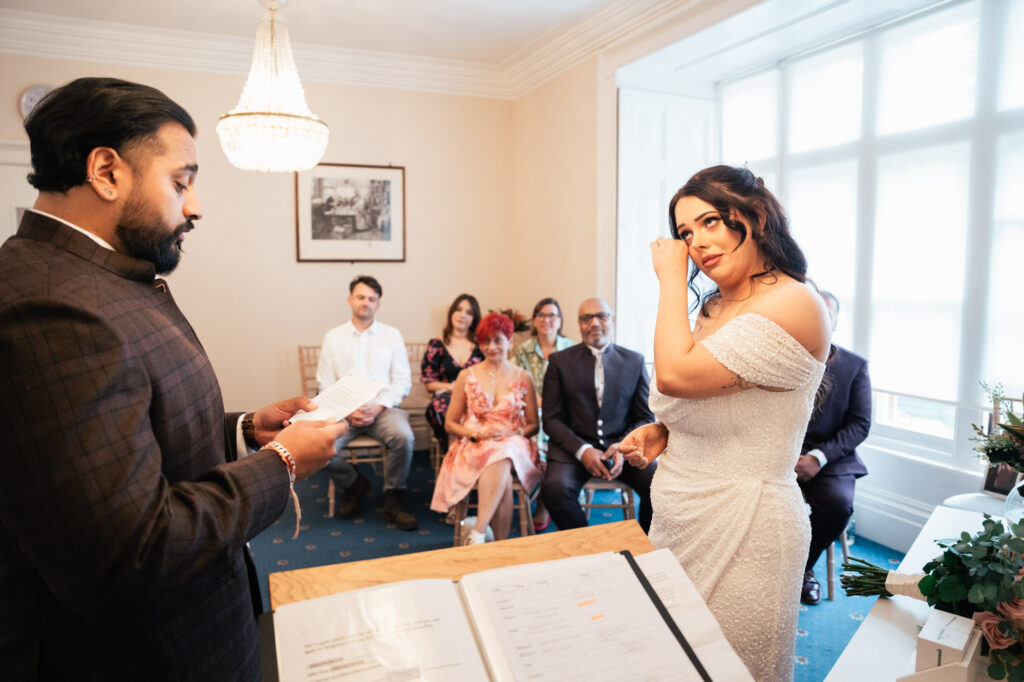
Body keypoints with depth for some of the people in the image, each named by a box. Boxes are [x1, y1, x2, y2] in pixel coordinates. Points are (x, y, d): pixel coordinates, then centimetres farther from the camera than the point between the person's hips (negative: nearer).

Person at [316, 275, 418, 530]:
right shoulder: (333, 337, 11)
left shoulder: (392, 335, 9)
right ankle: (354, 485, 6)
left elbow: (403, 380, 3)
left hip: (382, 407, -1)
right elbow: (325, 384, 6)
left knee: (403, 437, -32)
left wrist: (378, 407, -12)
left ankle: (393, 501, -8)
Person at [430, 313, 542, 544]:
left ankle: (477, 533, -41)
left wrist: (513, 433, -10)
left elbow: (533, 424, 12)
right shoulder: (467, 376, 9)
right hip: (473, 447, 0)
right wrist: (477, 433, -10)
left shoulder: (522, 378, 10)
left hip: (513, 445, 0)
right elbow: (450, 423, 10)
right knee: (502, 475, -37)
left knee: (502, 455, -40)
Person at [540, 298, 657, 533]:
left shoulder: (634, 361, 10)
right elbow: (551, 419, 2)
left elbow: (646, 417, 9)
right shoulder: (560, 361, 7)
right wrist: (582, 450, -14)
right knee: (555, 489, -30)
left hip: (623, 446, 1)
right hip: (574, 446, -1)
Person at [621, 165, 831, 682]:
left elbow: (677, 374, -29)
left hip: (741, 527, -8)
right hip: (680, 519, 8)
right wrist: (660, 432, 1)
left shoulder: (793, 303, -20)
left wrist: (671, 279, -17)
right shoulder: (716, 305, 8)